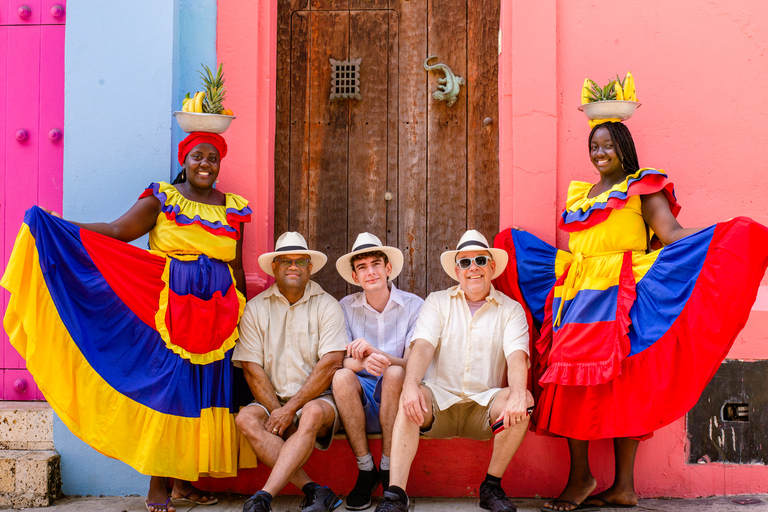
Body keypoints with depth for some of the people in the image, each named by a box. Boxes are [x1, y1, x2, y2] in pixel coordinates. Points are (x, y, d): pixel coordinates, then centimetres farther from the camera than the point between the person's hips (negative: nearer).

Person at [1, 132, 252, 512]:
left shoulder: (232, 209, 12)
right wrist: (57, 226, -20)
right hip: (168, 307, -4)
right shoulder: (160, 200, 2)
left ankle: (184, 481, 15)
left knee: (202, 393, 5)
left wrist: (243, 316, 16)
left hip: (216, 316, 4)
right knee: (164, 389, -4)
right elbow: (116, 231, -9)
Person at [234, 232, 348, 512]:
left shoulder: (326, 305, 0)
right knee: (246, 418, -27)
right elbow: (252, 369, 0)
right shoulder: (255, 308, 6)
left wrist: (290, 410, -16)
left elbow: (330, 364, -11)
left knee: (312, 413, -35)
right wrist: (276, 411, -12)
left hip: (319, 398, -2)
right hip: (272, 401, 3)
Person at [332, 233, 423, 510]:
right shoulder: (347, 307, 4)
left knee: (395, 373, -33)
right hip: (361, 400, 1)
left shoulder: (413, 306, -2)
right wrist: (362, 361, -33)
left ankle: (389, 470, -18)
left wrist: (374, 352, -30)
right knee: (342, 376, -29)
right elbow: (339, 361, -8)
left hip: (395, 396, -1)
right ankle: (365, 471, -17)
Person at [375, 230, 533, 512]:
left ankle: (492, 486, -11)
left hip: (485, 404, 1)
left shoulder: (511, 309, 7)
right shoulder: (437, 302, 9)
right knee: (409, 400, -31)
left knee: (525, 400, -28)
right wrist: (411, 384, -30)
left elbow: (517, 356, -9)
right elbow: (423, 346, -8)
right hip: (439, 399, 0)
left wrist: (518, 394, -32)